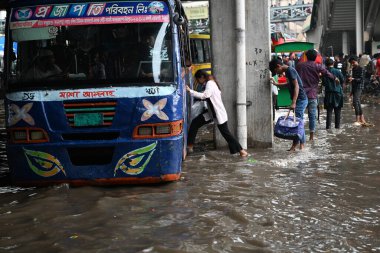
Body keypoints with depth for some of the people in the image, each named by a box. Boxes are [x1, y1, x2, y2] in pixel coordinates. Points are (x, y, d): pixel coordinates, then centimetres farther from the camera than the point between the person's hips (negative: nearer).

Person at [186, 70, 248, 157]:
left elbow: (204, 95, -34)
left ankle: (241, 151, 7)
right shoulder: (209, 83, 12)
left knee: (226, 133, -3)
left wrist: (190, 91, -33)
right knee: (195, 123, 1)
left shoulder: (210, 84, -18)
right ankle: (189, 146, 5)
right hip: (211, 113, 9)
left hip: (219, 114, -9)